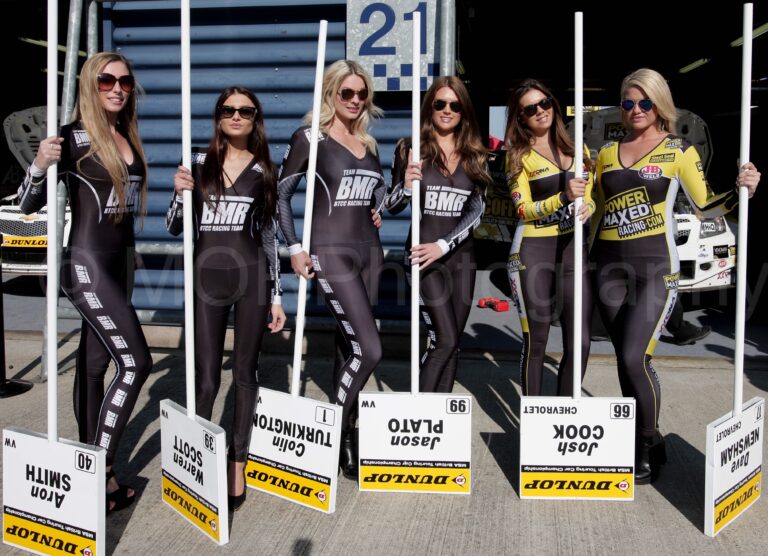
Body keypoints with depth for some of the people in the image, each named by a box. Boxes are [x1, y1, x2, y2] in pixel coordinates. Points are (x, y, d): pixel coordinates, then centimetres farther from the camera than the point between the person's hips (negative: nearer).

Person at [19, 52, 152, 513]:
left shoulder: (129, 138, 10)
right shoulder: (73, 137, -12)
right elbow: (28, 205, -13)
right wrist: (41, 166, -30)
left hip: (119, 262, 8)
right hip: (87, 264, -8)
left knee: (94, 363, 12)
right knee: (136, 361, -12)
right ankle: (99, 470, 0)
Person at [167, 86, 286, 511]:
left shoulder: (264, 171, 7)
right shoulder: (198, 163, 6)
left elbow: (269, 235, 9)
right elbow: (174, 227, 8)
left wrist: (276, 296, 7)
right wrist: (180, 192, -12)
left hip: (251, 274, 1)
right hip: (207, 274, 0)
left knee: (245, 371, 7)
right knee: (206, 378, -2)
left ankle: (237, 463, 20)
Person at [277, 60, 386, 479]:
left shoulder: (368, 143, 14)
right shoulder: (311, 138, -4)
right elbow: (280, 194, -4)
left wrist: (379, 210, 7)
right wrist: (294, 247, -10)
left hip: (368, 251, 6)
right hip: (332, 252, -6)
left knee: (349, 346, 12)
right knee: (369, 349, -13)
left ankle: (345, 435, 23)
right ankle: (333, 433, 5)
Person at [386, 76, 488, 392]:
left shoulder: (474, 155, 7)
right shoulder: (412, 149, -2)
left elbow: (477, 211, -3)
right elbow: (392, 206, 0)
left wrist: (443, 245, -17)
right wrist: (407, 186, -22)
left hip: (461, 256, 4)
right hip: (424, 255, -4)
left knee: (452, 342, 7)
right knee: (444, 340, -11)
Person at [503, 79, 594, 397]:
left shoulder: (577, 149, 15)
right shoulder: (518, 156, 3)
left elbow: (592, 198, 20)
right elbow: (524, 210, -6)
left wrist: (588, 207, -4)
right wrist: (563, 198, -22)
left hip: (575, 247, 4)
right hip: (534, 250, -3)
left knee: (579, 342, -1)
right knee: (536, 341, 2)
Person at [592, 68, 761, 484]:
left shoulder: (679, 150, 3)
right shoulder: (607, 153, 14)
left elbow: (705, 207, 1)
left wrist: (740, 190, -15)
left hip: (656, 265, -4)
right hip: (610, 266, 4)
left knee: (635, 358, -13)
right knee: (626, 360, 8)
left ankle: (648, 447, 7)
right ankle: (642, 443, 24)